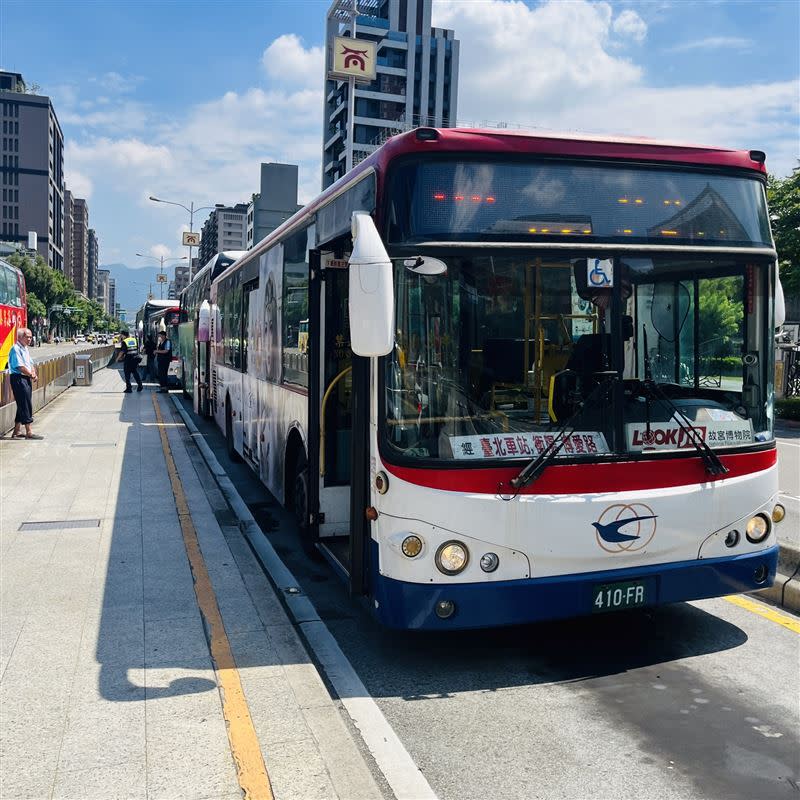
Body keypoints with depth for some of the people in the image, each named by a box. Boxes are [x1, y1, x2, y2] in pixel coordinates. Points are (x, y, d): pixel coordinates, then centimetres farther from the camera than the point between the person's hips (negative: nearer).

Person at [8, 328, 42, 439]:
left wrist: (34, 374, 1)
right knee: (26, 405, -9)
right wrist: (31, 375, -8)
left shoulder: (26, 349, 16)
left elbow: (31, 363, 19)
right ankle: (29, 432, -7)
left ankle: (16, 431, 19)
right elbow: (20, 367, -20)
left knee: (22, 405, 12)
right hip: (18, 379, -10)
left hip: (27, 379, 10)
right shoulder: (16, 349, -14)